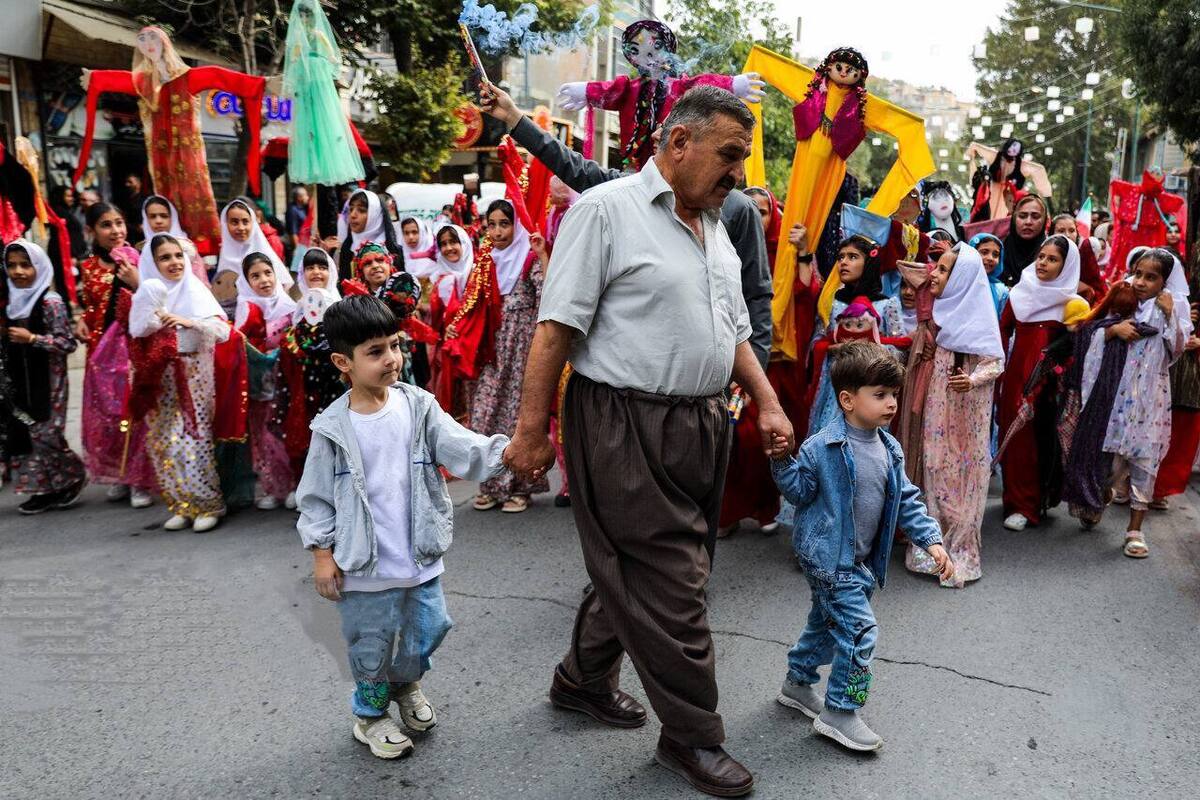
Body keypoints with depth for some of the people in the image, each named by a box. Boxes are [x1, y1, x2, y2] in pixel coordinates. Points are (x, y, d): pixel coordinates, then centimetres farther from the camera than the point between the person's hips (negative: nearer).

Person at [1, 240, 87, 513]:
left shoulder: (51, 302, -11)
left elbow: (68, 343, -15)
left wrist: (32, 338, -20)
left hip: (46, 380, -7)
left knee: (45, 433, -7)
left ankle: (73, 478, 15)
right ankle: (44, 490, 14)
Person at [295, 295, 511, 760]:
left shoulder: (418, 408, -5)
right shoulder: (332, 429, -10)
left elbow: (460, 447, -17)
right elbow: (316, 496, -3)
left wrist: (505, 451, -34)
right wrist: (322, 554, -4)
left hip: (420, 556, 3)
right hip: (364, 564, -2)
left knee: (426, 631, 17)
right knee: (372, 643, 12)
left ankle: (406, 685, 48)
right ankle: (370, 713, 39)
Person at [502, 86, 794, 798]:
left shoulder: (716, 229, 16)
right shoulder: (607, 210, -9)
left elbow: (734, 331, 22)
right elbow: (557, 326, -13)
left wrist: (768, 402, 10)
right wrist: (533, 431, -15)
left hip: (703, 425, 8)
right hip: (626, 425, -8)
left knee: (636, 568, 17)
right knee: (670, 583, 0)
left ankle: (585, 680, 39)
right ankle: (694, 735, 19)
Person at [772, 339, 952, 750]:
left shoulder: (889, 449, 3)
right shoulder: (822, 447, -18)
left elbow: (907, 500, 9)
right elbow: (800, 492, -12)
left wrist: (931, 540, 1)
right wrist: (783, 461, -28)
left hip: (860, 559, 8)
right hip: (827, 555, -8)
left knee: (826, 622, 21)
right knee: (859, 628, -11)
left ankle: (798, 683, 42)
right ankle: (839, 712, 4)